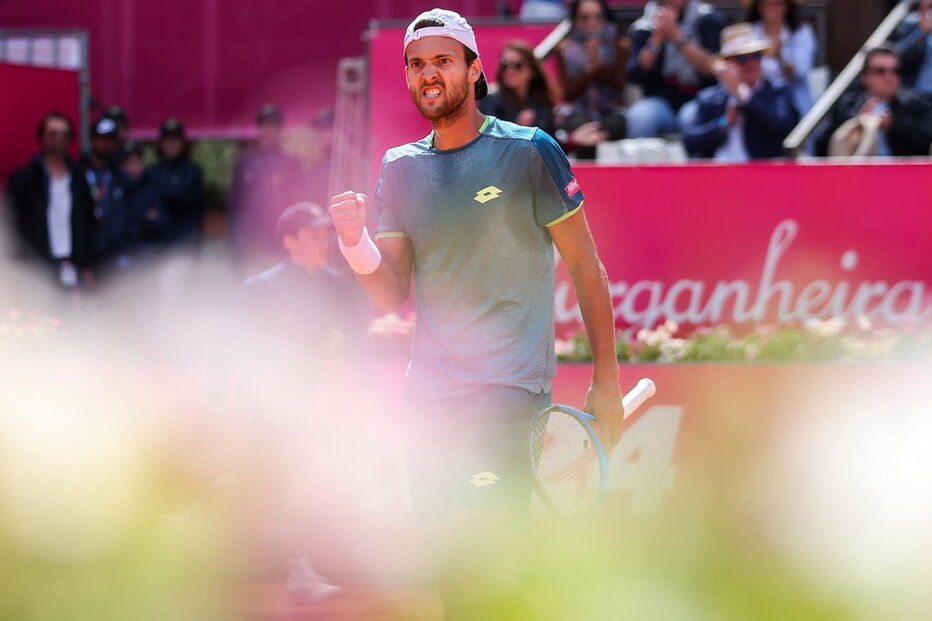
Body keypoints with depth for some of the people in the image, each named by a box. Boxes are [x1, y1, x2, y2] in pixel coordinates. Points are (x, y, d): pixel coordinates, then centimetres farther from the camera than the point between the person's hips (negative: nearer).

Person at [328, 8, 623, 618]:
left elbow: (586, 268, 0)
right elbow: (394, 294, 8)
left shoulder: (529, 152, -4)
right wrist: (356, 241, -13)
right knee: (452, 568, 6)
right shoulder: (399, 168, 9)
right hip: (428, 399, 5)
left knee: (472, 561, -18)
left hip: (509, 390, -5)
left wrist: (606, 382, -3)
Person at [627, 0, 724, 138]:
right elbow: (635, 76, -8)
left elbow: (711, 68, -14)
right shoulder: (644, 25, 2)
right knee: (640, 115, -30)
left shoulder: (707, 19, -2)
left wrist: (677, 37, -21)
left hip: (700, 100, -1)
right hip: (661, 101, 1)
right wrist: (657, 37, -18)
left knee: (693, 116, -34)